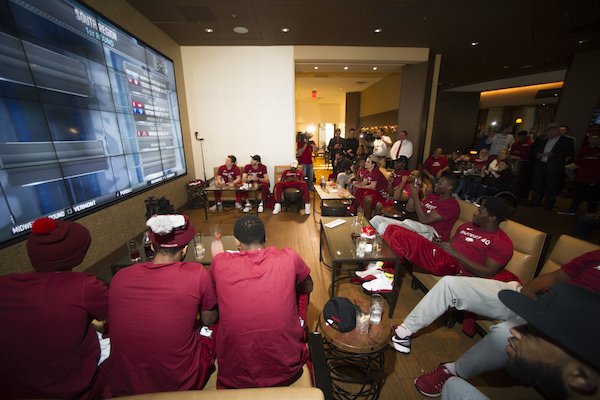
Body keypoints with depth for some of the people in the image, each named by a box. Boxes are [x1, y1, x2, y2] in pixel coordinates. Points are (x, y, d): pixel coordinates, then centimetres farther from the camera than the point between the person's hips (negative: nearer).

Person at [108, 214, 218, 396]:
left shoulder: (120, 277, -10)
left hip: (122, 387, 4)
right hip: (177, 384, -3)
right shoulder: (197, 274, -23)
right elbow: (209, 320, -4)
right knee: (212, 333, 22)